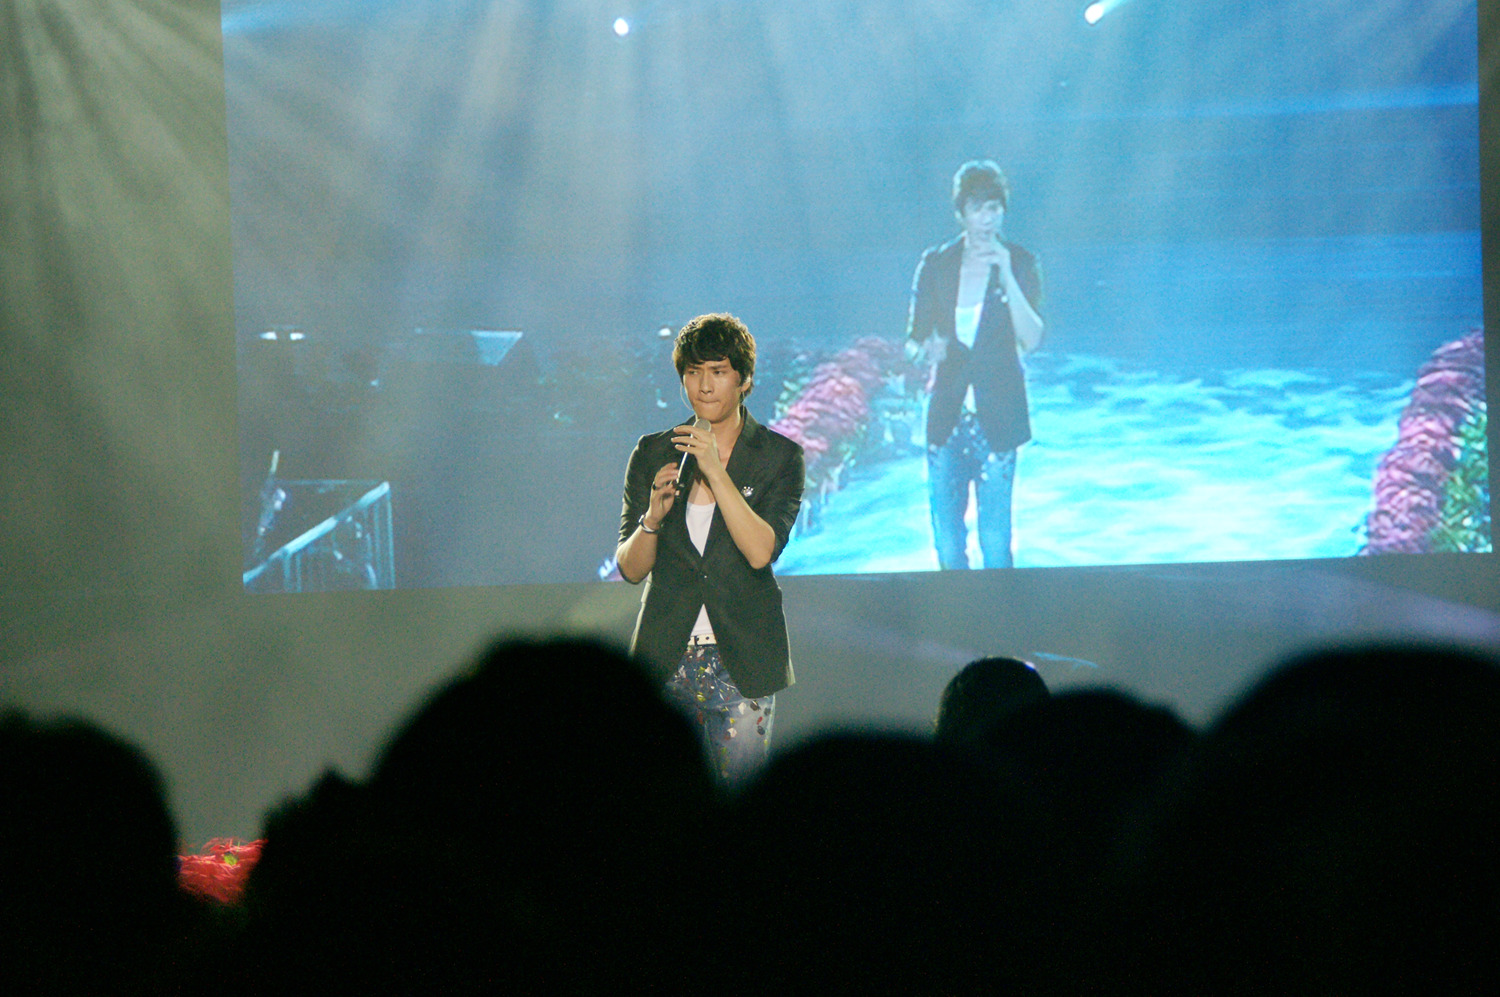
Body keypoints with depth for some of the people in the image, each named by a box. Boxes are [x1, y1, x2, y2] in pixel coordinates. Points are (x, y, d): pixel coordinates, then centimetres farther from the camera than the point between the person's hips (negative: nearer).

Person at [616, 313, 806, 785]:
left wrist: (715, 472, -17)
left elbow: (761, 551, -12)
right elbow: (630, 568, 6)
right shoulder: (652, 454, 8)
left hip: (740, 661, -2)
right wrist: (654, 516, -14)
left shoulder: (779, 456, 2)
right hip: (666, 656, 2)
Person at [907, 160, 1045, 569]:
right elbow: (913, 340, 10)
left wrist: (1006, 276, -20)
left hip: (997, 412, -2)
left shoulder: (1019, 263, 0)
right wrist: (927, 350, -14)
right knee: (945, 531, 3)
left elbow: (1031, 339, -11)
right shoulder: (936, 264, 5)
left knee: (995, 532, -5)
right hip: (947, 409, 2)